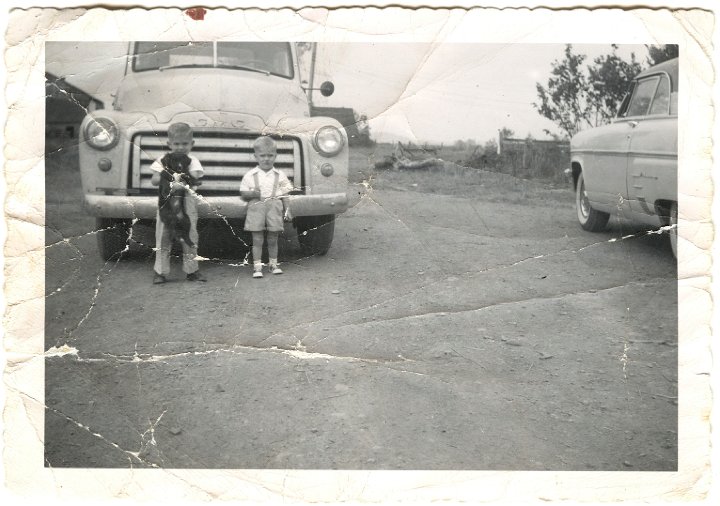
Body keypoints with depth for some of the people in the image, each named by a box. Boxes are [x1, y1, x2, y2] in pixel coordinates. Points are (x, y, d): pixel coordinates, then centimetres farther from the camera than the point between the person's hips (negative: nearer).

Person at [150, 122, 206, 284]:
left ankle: (191, 270, 13)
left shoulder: (192, 161, 6)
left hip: (187, 204, 0)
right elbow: (154, 180, 0)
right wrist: (165, 176, -17)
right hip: (166, 203, 0)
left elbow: (196, 178, -8)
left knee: (190, 237, 3)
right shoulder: (162, 160, 7)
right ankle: (160, 271, 6)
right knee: (163, 238, 0)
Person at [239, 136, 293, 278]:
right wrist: (252, 194, -15)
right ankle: (257, 267, 2)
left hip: (275, 207, 1)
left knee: (273, 239, 7)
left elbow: (285, 196, 11)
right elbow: (243, 195, 6)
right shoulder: (250, 176, 2)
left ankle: (273, 264, 20)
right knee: (257, 240, -2)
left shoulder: (280, 175, 7)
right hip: (256, 209, -1)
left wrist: (285, 212, 4)